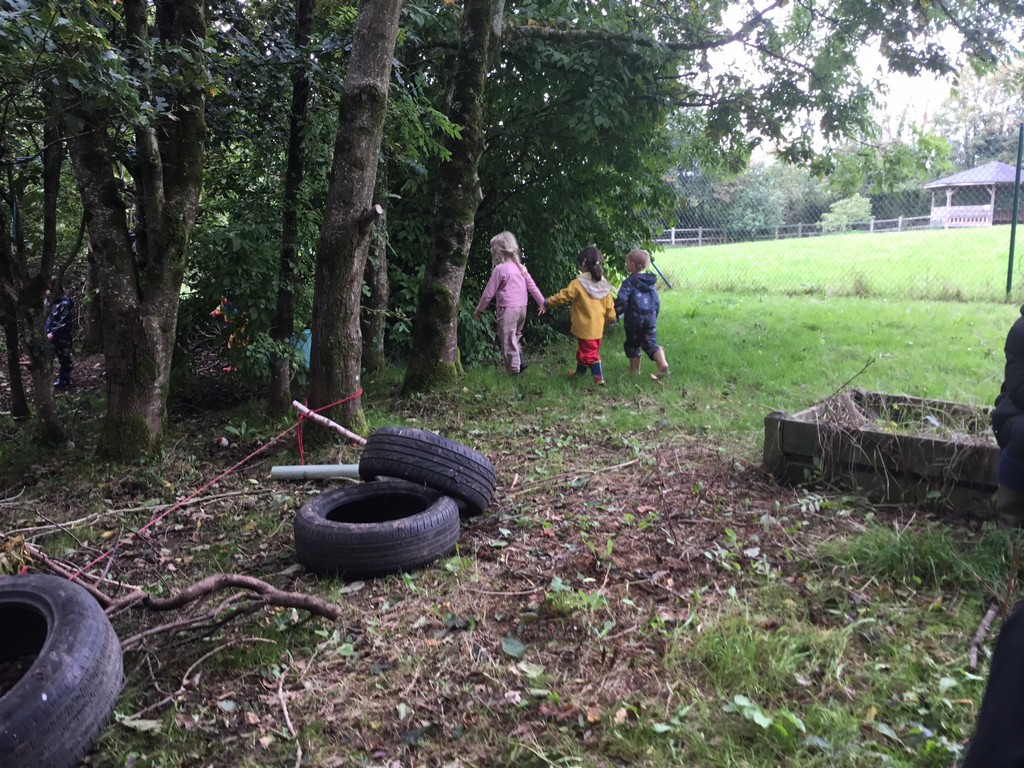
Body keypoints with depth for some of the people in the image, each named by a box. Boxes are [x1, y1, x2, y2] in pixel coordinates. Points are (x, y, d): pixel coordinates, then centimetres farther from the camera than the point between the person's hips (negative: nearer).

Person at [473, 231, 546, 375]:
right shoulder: (520, 267, 7)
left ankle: (514, 370, 3)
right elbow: (532, 286, 9)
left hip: (508, 309, -7)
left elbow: (489, 292, -8)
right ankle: (520, 361, 21)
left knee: (508, 340, 1)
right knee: (516, 337, 23)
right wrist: (542, 302, 18)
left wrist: (479, 310, 1)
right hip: (522, 307, 7)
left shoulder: (500, 269, -12)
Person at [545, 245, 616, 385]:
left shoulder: (578, 284, -16)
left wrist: (547, 302, 4)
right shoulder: (604, 286, 0)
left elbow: (563, 296, -10)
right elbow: (610, 307, 5)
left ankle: (599, 377, 3)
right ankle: (580, 371, 29)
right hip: (598, 327, 6)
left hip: (585, 328, -6)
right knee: (583, 349, 20)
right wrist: (611, 318, 23)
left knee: (590, 353, 2)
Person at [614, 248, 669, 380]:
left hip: (634, 318, -5)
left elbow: (621, 301, -19)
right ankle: (662, 364, -12)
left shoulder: (629, 282, -9)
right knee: (650, 343, 9)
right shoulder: (651, 282, 11)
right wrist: (654, 317, 27)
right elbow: (657, 301, 17)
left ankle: (635, 370, 16)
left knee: (632, 344, 11)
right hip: (651, 317, 5)